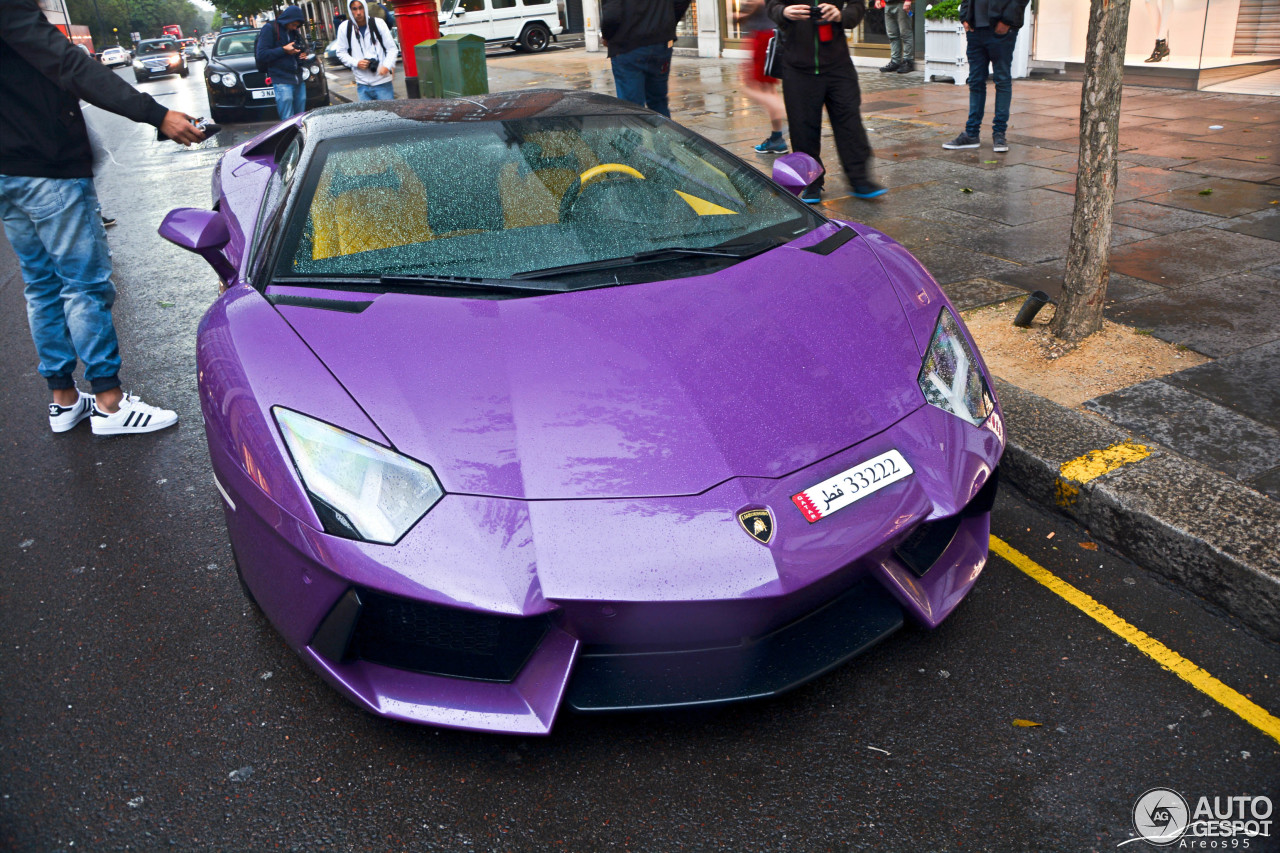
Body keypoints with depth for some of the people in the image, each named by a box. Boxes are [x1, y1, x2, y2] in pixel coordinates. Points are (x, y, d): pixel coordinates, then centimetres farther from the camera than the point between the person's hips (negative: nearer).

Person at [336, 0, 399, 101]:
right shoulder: (344, 28, 0)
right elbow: (341, 53, 9)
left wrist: (387, 65, -17)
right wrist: (356, 63, -10)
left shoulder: (378, 23, -3)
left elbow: (392, 48, 1)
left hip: (382, 82, -2)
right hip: (362, 85, 2)